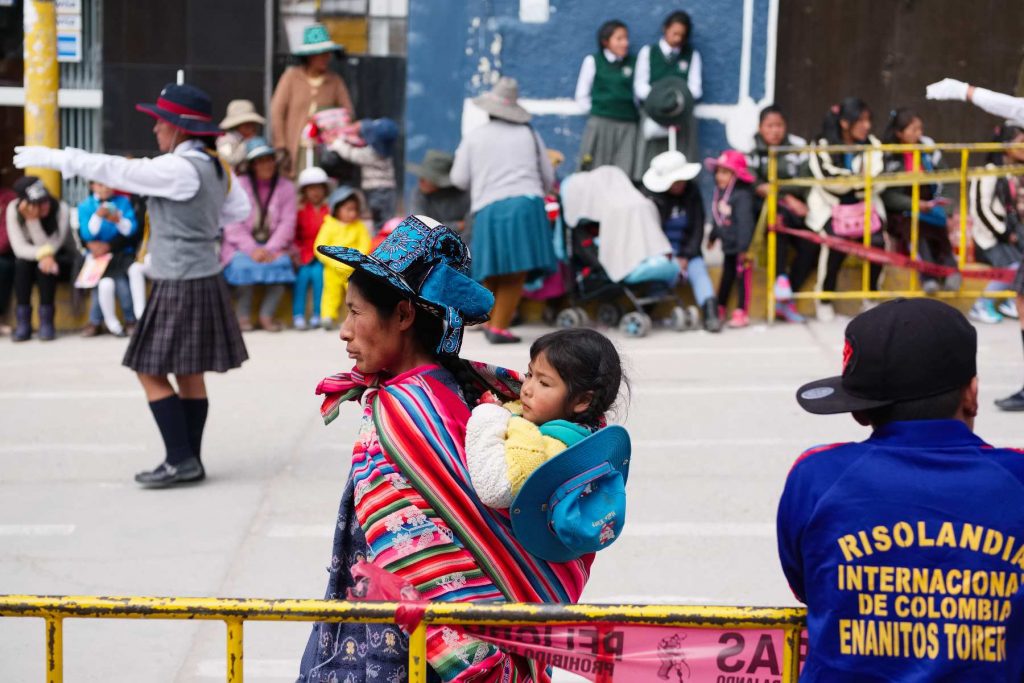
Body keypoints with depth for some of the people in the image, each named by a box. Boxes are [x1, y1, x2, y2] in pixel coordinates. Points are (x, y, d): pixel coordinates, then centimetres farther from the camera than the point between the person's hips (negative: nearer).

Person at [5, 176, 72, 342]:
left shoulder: (61, 209, -23)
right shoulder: (13, 209, -18)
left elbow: (49, 247, -27)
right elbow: (19, 248, -23)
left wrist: (33, 220, -36)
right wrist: (42, 254, -41)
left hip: (60, 259, -2)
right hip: (29, 258, 2)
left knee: (44, 265, -33)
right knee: (22, 263, -30)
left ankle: (46, 320, -26)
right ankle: (23, 321, -25)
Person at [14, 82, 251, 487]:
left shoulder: (180, 169, -19)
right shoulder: (216, 167, 8)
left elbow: (115, 171, -14)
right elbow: (240, 210, 19)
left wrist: (53, 158, -7)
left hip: (181, 286, -9)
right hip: (203, 280, 9)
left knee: (151, 371, -3)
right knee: (189, 375, 12)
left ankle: (181, 460, -2)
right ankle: (189, 462, 17)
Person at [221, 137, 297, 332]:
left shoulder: (286, 187, 7)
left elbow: (287, 223, -1)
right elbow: (233, 225, -6)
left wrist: (270, 249, -16)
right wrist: (252, 250, -19)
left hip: (273, 246, 2)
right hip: (241, 247, -2)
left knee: (281, 264, -29)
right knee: (246, 266, -32)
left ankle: (267, 314, -11)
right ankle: (243, 314, -10)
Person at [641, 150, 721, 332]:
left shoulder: (692, 191, 3)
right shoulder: (651, 196, -6)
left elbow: (698, 228, 2)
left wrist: (686, 257, -9)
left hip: (687, 250, 1)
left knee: (698, 270, -26)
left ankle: (710, 311, -44)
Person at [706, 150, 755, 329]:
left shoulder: (742, 195, -21)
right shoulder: (720, 193, 6)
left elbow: (745, 222, -25)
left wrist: (744, 247, -28)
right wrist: (713, 237, 28)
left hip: (740, 247, -8)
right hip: (728, 246, 8)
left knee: (742, 279, 0)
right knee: (726, 277, 17)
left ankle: (742, 313, 5)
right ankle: (720, 310, 26)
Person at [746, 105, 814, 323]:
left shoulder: (798, 146, 6)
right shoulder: (751, 149, 1)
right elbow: (753, 185, -9)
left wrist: (770, 187, -11)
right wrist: (787, 198, -17)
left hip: (794, 206, 3)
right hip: (762, 207, -3)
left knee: (811, 246, -21)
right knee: (780, 217, -38)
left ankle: (784, 301, -13)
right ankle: (781, 278, -33)